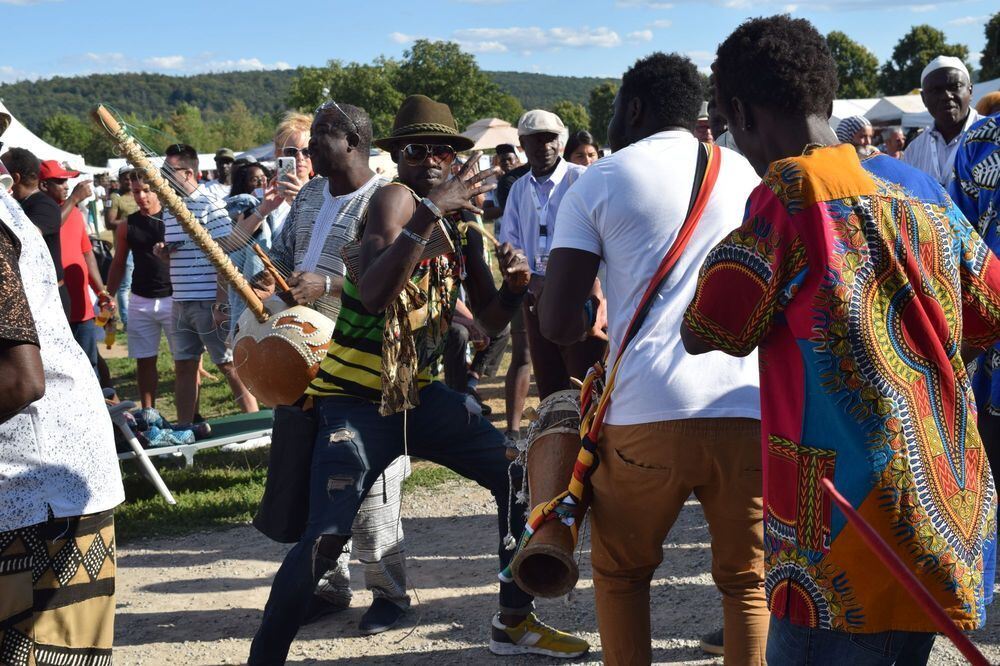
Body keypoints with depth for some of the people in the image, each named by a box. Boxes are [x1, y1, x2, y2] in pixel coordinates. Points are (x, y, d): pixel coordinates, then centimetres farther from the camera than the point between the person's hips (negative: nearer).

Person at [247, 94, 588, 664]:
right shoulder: (395, 199, -16)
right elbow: (372, 295, -33)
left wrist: (515, 282, -9)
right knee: (325, 540, -19)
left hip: (421, 393, 7)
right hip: (356, 400, -7)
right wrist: (428, 214, -39)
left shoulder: (461, 225, 6)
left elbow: (491, 317, 13)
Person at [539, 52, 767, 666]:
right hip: (751, 410, 2)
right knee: (748, 580, 14)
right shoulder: (747, 173, 16)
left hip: (646, 414, -2)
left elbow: (558, 325, 1)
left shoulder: (597, 184, 8)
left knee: (621, 570, 20)